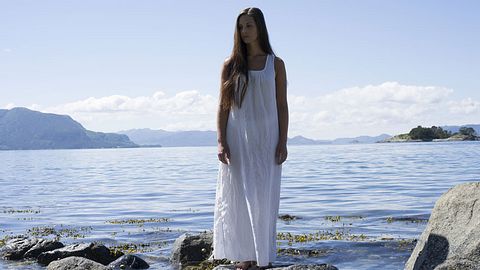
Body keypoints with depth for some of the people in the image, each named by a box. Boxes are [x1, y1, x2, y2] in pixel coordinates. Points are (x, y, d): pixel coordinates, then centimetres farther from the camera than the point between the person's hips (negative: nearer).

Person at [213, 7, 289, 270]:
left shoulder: (275, 64, 6)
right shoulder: (230, 65, 6)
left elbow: (282, 106, 4)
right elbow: (223, 106, 3)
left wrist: (283, 142, -4)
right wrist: (221, 142, -6)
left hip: (266, 137, 0)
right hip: (237, 137, 1)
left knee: (264, 197, 1)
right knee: (239, 197, 1)